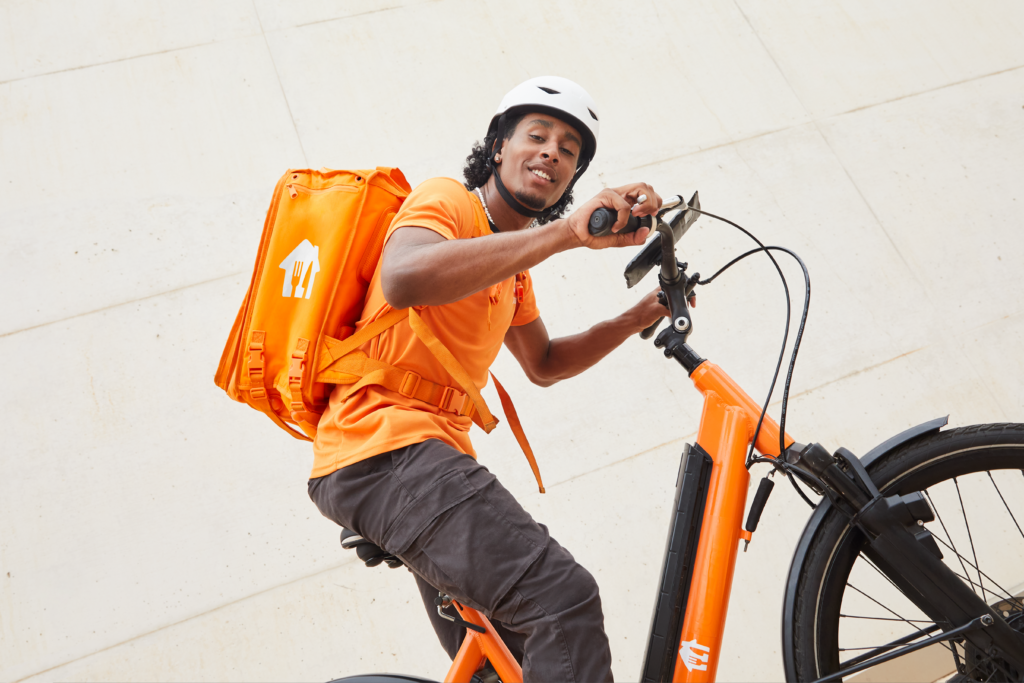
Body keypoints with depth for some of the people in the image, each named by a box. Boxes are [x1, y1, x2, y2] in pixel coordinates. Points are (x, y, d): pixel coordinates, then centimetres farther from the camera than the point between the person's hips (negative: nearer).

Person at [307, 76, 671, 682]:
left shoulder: (512, 258, 23)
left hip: (432, 454, 10)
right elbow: (403, 279, -30)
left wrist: (635, 319, 15)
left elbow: (543, 364, 27)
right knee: (564, 598, -27)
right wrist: (568, 232, -35)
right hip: (386, 447, -10)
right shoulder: (446, 201, -6)